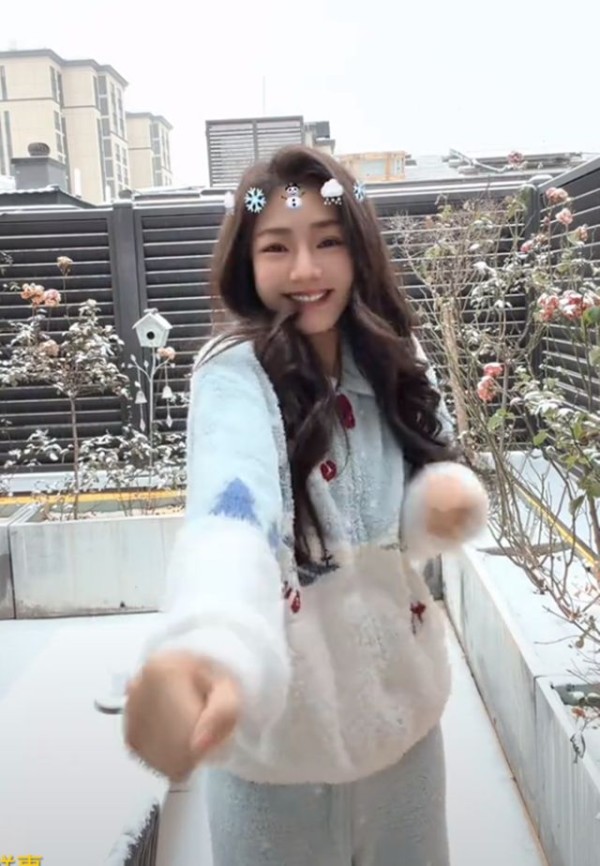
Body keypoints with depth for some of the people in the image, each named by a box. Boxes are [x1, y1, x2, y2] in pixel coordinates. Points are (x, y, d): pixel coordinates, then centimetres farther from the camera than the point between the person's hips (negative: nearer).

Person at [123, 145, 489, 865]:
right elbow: (232, 508, -39)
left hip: (401, 703, 5)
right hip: (278, 720, -5)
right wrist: (212, 649, -60)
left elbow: (414, 522, 2)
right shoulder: (235, 374, -19)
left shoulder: (391, 359, -1)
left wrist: (450, 495, -22)